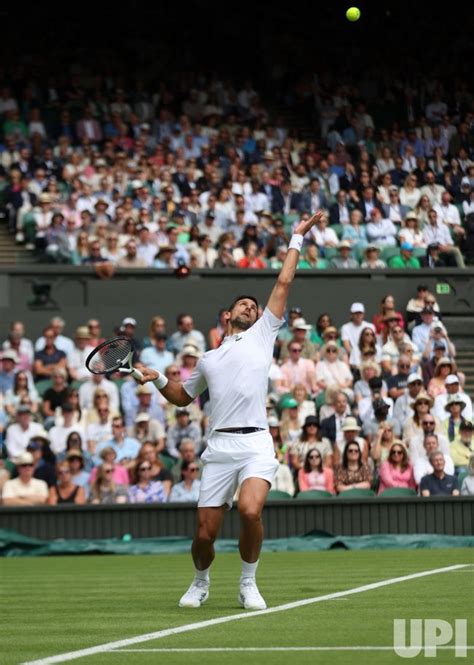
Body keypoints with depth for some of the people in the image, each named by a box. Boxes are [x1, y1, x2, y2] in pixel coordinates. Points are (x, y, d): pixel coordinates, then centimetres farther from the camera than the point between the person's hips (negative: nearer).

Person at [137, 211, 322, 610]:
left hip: (256, 445, -2)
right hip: (220, 447, 3)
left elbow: (283, 284, 16)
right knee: (205, 532, -2)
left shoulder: (262, 335, 15)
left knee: (251, 511, -27)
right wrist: (159, 380, 20)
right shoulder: (208, 360, 24)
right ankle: (201, 583, 28)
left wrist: (297, 240, 17)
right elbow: (183, 397, 37)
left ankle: (248, 584, -6)